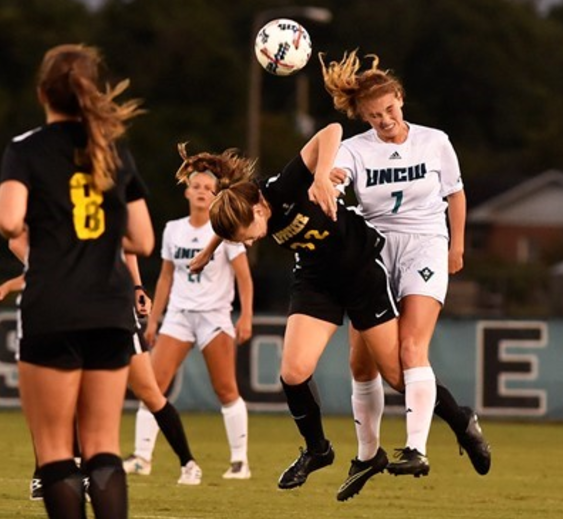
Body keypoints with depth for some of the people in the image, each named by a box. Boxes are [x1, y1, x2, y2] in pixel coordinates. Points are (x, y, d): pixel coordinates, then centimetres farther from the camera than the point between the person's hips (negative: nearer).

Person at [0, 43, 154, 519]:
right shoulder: (116, 151, 10)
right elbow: (142, 242, 9)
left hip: (52, 314, -4)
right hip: (112, 314, 4)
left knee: (54, 450, 3)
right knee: (103, 447, 8)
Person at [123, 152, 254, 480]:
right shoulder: (173, 230, 9)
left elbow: (243, 276, -4)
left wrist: (246, 316, -14)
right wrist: (153, 320, 13)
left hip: (215, 315, -3)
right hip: (178, 315, 4)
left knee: (227, 390, -5)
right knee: (153, 384, -9)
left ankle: (240, 460, 4)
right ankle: (142, 456, -8)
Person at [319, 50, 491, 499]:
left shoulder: (435, 142, 1)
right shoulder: (356, 149, -2)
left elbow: (455, 194, 15)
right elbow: (332, 173, -24)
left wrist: (457, 245, 16)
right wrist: (325, 178, -48)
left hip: (424, 246, -2)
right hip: (373, 248, 2)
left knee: (411, 347, -21)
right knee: (362, 361, 1)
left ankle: (417, 451, -28)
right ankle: (366, 456, 17)